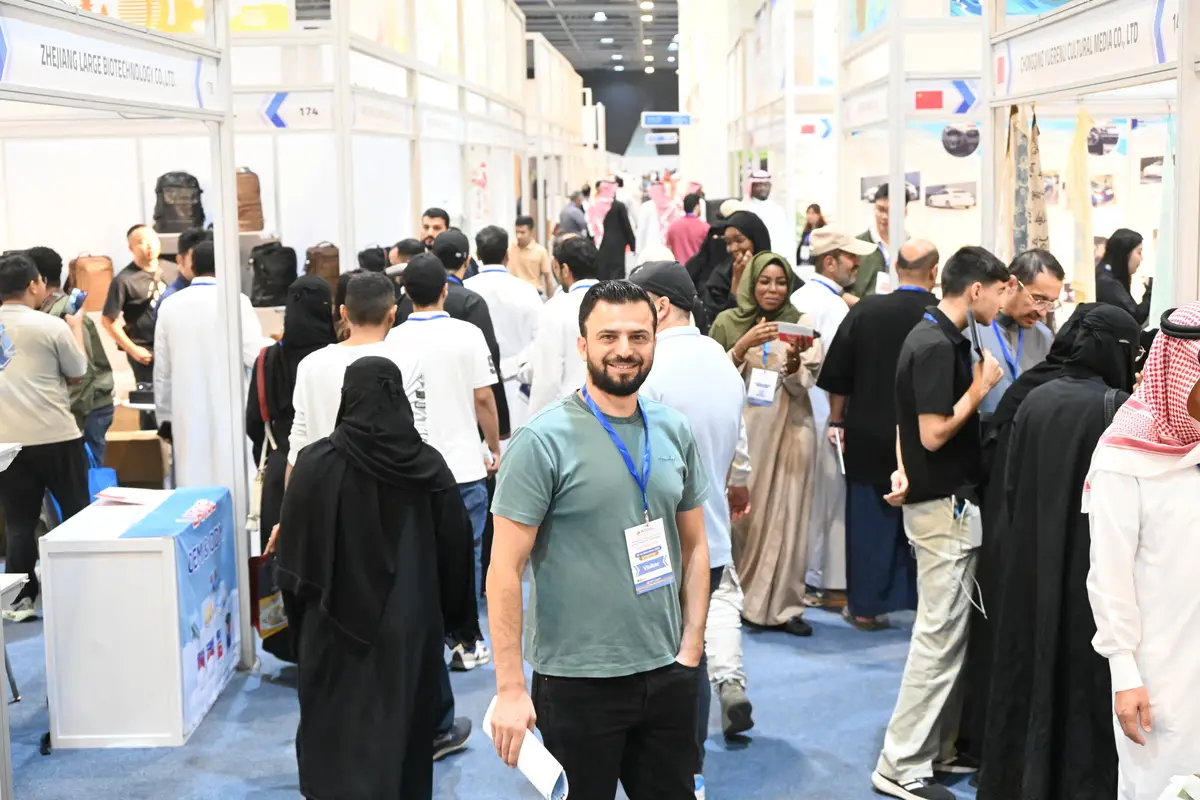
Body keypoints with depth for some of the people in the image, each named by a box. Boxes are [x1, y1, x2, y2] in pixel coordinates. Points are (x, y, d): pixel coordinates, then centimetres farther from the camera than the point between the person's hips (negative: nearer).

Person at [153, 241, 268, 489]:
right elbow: (254, 355, -12)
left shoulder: (169, 306, 6)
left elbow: (162, 369, 10)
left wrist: (165, 417, 19)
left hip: (187, 415, 4)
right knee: (231, 484, 0)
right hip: (228, 412, -3)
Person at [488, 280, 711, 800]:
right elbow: (505, 570, -13)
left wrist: (691, 647, 3)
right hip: (577, 681, -4)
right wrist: (510, 689, -16)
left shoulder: (675, 432, 4)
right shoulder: (543, 440, -12)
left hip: (668, 675, 5)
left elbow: (693, 546, 12)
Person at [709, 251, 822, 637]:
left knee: (785, 512, -1)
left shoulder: (800, 324, 5)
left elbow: (803, 386, 0)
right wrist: (744, 345, -13)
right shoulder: (728, 322, 4)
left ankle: (782, 604, 5)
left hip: (788, 430, 1)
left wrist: (793, 362, -20)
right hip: (741, 428, 0)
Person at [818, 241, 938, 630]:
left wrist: (837, 421, 13)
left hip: (869, 437, 1)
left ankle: (866, 606, 16)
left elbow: (838, 375, -1)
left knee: (871, 522, 11)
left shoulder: (865, 310, -8)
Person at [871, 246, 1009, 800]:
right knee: (940, 635, -5)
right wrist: (980, 387, -12)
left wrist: (906, 470, 7)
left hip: (944, 500, 10)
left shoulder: (940, 337, 13)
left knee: (949, 632, 15)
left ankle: (938, 748, 24)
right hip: (945, 505, -10)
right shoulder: (937, 345, -18)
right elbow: (934, 433, -22)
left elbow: (912, 422, 18)